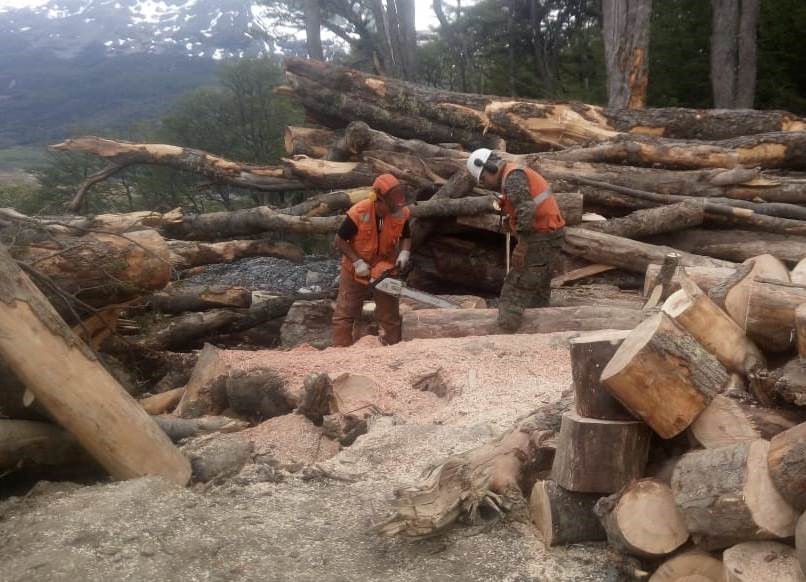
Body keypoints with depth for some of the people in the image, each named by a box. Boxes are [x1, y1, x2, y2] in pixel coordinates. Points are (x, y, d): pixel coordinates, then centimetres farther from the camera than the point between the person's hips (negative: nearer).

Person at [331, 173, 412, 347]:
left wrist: (404, 253, -19)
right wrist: (358, 262, -24)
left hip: (385, 270, 2)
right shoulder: (358, 213, -29)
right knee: (344, 314, 3)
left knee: (390, 316, 8)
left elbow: (406, 237, 1)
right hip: (356, 269, -2)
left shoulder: (402, 213, -19)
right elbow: (340, 241, -17)